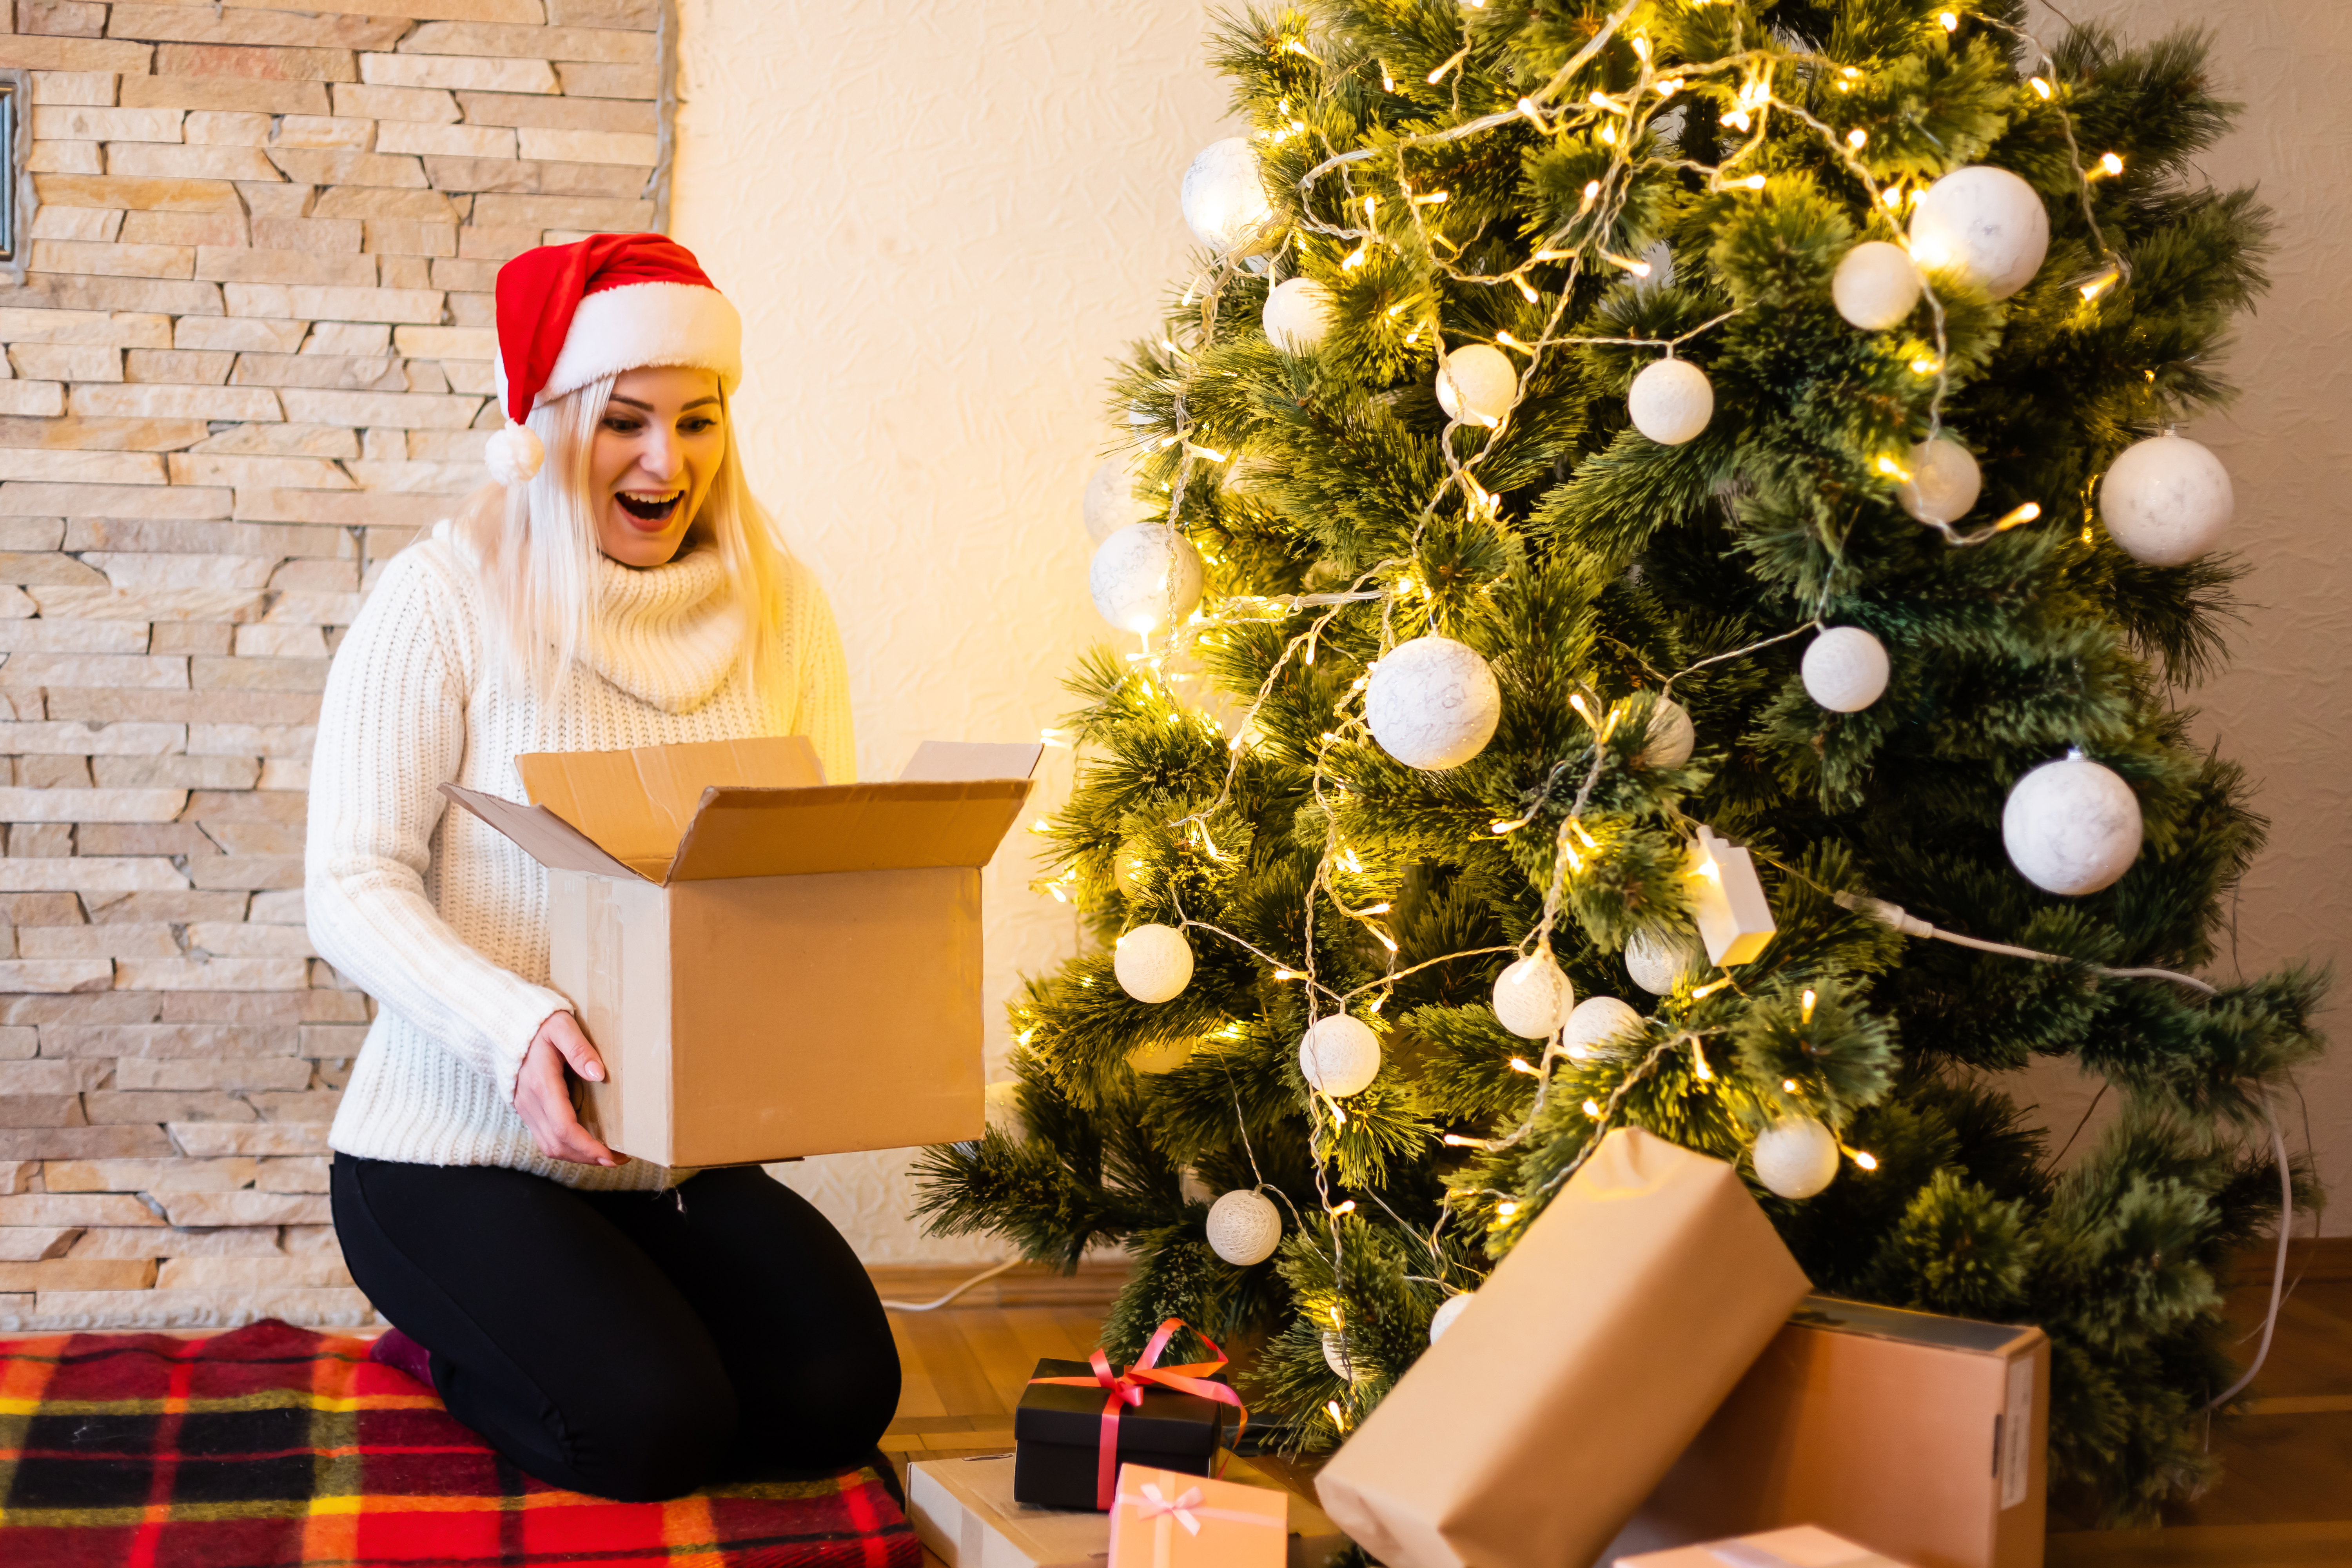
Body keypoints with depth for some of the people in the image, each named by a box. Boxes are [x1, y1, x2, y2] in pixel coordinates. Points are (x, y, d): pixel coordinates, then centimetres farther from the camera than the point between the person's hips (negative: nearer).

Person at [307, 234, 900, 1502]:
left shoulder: (779, 609, 4)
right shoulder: (446, 595, -10)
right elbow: (352, 887, -14)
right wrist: (512, 1024, -33)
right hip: (456, 1154, -4)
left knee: (840, 1399, -14)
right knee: (654, 1426, -23)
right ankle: (449, 1343, 11)